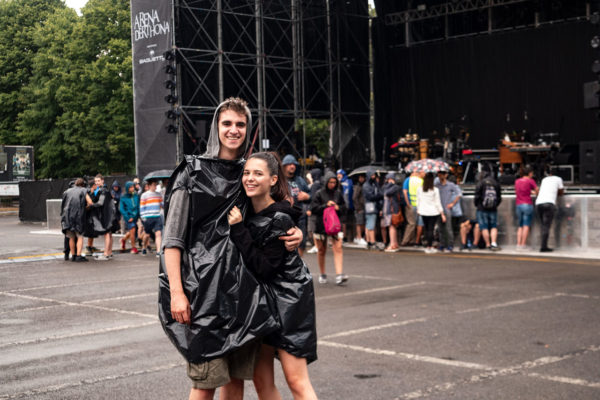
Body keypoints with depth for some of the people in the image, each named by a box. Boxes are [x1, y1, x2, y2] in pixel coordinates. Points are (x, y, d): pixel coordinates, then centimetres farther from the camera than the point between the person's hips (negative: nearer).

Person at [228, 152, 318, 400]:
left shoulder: (280, 219, -17)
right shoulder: (246, 210, 3)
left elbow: (263, 268, -22)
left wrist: (238, 229, -23)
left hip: (288, 300, -7)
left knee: (296, 380, -8)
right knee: (261, 380, 7)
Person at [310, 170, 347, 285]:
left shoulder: (338, 194, 7)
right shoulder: (319, 194, -3)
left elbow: (344, 208, 13)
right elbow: (313, 209, -9)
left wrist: (338, 208, -8)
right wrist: (326, 205, -18)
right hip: (321, 225, -1)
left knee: (338, 248, -14)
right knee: (321, 250, 10)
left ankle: (339, 275, -19)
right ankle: (322, 275, 26)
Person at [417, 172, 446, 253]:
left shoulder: (419, 189, -2)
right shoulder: (435, 190, -9)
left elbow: (418, 201, 8)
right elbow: (438, 203, -6)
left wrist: (418, 210, 23)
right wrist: (442, 214, 1)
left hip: (423, 212, 3)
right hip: (433, 212, -3)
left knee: (427, 229, 12)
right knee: (430, 229, 0)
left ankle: (430, 246, 17)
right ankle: (429, 247, 2)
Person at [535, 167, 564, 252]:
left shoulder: (544, 180, 27)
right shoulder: (558, 179, 16)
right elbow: (561, 192, 23)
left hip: (538, 203, 5)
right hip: (549, 203, -5)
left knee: (544, 226, 13)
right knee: (546, 226, -9)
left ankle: (544, 246, 9)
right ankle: (543, 247, -16)